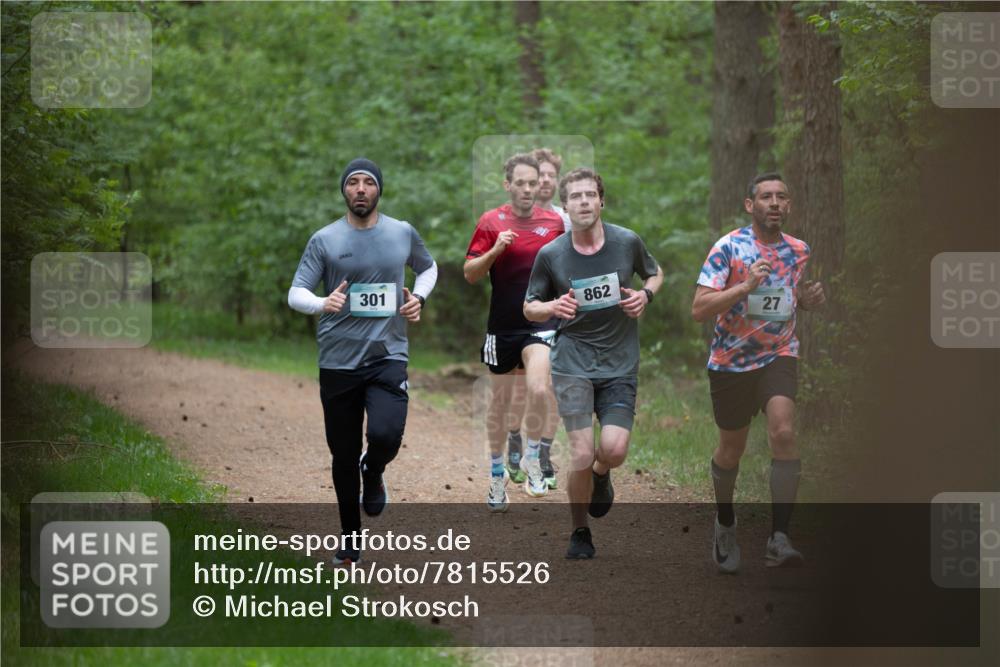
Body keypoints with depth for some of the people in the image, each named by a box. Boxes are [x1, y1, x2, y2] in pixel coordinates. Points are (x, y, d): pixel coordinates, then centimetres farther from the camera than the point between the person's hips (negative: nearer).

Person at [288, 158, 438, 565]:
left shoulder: (403, 234, 5)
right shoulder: (324, 240, -1)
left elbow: (428, 268, 24)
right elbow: (296, 293, -5)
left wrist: (419, 297, 4)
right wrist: (323, 304, -27)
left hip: (388, 356, 0)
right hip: (338, 362, 0)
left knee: (386, 435, -24)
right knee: (343, 455, 6)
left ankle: (373, 473, 13)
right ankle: (350, 539, 24)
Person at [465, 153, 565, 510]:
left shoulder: (554, 222, 2)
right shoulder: (490, 222, -3)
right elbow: (470, 273, -4)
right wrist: (494, 250, -20)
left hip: (540, 322, 0)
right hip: (502, 324, 0)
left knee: (539, 389, -22)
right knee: (500, 400, 10)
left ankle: (532, 459, 0)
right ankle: (497, 472, 26)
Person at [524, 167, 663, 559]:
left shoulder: (627, 242, -3)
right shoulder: (550, 255, -5)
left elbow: (655, 273, 17)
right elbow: (529, 308, 6)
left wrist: (645, 294, -5)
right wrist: (553, 308, -17)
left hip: (621, 364, 1)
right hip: (573, 361, -1)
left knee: (614, 449, -14)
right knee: (582, 456, -11)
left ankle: (601, 475, 25)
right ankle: (580, 533, 12)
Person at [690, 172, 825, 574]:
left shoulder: (799, 251, 3)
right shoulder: (728, 248, -12)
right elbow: (699, 309, -18)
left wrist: (809, 299, -1)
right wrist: (745, 286, -30)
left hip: (778, 356, 2)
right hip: (730, 361, -2)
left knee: (783, 432, -23)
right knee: (731, 450, 11)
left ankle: (779, 538, -24)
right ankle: (725, 524, 41)